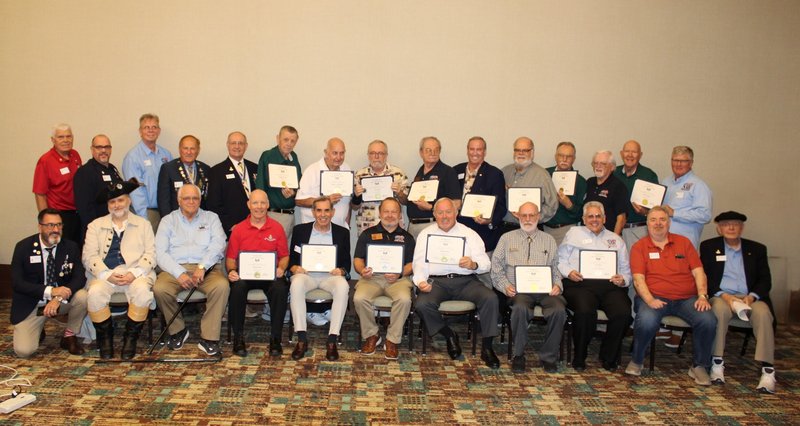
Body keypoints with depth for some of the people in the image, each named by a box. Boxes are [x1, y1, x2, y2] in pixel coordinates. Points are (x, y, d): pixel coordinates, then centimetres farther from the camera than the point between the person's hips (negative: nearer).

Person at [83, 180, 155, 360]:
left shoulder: (143, 224, 16)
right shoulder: (95, 225, 18)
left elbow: (150, 254, 5)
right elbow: (89, 256, 5)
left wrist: (134, 273, -13)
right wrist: (107, 275, -12)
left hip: (135, 274, -1)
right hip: (105, 274, 1)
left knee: (142, 290, -33)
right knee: (95, 292, -30)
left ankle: (131, 337, -15)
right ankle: (105, 337, -8)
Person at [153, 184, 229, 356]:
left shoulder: (211, 218, 15)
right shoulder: (168, 221, 15)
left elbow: (218, 244, -2)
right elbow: (161, 253, 2)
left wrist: (202, 267, -18)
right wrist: (179, 273, -14)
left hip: (206, 268, -1)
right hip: (176, 268, 1)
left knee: (221, 286, -32)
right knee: (159, 289, -29)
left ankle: (208, 338, -23)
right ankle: (178, 330, -3)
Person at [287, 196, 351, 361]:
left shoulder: (342, 232, 9)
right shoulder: (300, 230, 10)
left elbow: (346, 263, 9)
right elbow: (292, 258, 11)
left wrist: (341, 270, -14)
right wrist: (295, 268, -12)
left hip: (331, 275, 0)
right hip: (306, 274, 0)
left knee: (343, 286, -35)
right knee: (296, 284, -35)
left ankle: (332, 340, -29)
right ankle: (302, 339, -28)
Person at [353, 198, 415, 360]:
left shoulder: (407, 237, 18)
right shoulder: (368, 234, 18)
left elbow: (412, 264, 10)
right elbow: (358, 259, 12)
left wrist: (400, 274, -12)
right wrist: (362, 270, -12)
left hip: (398, 278, 0)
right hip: (372, 276, 0)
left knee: (404, 299, -33)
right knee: (359, 298, -30)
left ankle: (392, 340, -14)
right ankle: (371, 335, -6)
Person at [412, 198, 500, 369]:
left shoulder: (469, 234, 12)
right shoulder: (426, 234, 14)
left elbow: (485, 263, 4)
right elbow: (419, 264, 5)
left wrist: (473, 264, -21)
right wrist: (421, 281, -16)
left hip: (466, 281, 0)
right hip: (437, 281, 0)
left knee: (490, 298, -27)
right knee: (422, 305, -30)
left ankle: (487, 347, -11)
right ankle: (449, 336, -2)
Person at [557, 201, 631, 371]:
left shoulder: (616, 239, 28)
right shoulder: (574, 233, 22)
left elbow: (626, 269, 21)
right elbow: (560, 260, 13)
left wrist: (623, 279, -1)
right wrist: (569, 272, -7)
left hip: (610, 285, 3)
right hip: (580, 283, -2)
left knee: (623, 312, -27)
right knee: (585, 311, -34)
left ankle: (608, 357, -4)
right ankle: (579, 357, -10)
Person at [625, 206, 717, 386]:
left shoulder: (683, 242, 15)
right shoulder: (640, 247, 7)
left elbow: (698, 271, 10)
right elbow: (638, 278, -3)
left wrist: (702, 296, -6)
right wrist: (650, 300, -19)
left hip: (686, 298, 3)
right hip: (655, 298, -3)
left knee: (708, 320, -25)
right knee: (647, 321, -34)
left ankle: (699, 366, -1)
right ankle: (636, 362, -6)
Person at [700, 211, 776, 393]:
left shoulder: (757, 249, 15)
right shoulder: (708, 247, 11)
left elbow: (765, 280, 8)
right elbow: (705, 277, 3)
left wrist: (752, 296, -12)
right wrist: (723, 295, -14)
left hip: (750, 297, 2)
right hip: (721, 296, -1)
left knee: (763, 312, -31)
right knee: (720, 309, -35)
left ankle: (768, 370, -33)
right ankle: (717, 363, -29)